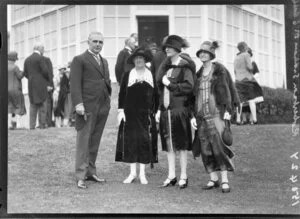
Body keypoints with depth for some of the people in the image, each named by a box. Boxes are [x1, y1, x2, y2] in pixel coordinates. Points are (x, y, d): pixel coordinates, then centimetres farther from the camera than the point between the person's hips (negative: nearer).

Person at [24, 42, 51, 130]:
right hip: (41, 85, -6)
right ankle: (42, 124, -5)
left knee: (33, 105, 9)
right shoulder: (40, 58, -8)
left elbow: (25, 74, 12)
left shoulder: (27, 59, 12)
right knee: (42, 104, -2)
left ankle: (32, 125, 4)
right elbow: (45, 71, -14)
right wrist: (48, 80, 3)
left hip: (31, 85, 6)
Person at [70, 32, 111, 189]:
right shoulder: (79, 60, -2)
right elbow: (75, 83, -9)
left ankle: (91, 172, 18)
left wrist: (108, 98, 13)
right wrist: (78, 103, -18)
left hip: (103, 107, 7)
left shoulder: (104, 61, 21)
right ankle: (80, 176, -2)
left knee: (95, 141, 10)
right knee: (83, 141, -4)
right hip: (87, 106, -6)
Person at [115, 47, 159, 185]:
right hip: (130, 114, 0)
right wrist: (121, 110, -3)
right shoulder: (127, 75, 5)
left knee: (145, 142, -1)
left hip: (146, 114, 0)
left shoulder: (151, 76, 7)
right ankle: (132, 172, 9)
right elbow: (122, 94, 4)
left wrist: (155, 111, 3)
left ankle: (142, 174, 8)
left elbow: (156, 95, 9)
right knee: (130, 142, -1)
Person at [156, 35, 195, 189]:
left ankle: (183, 176, 8)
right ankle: (171, 176, 17)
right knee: (168, 144, 9)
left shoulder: (184, 66, -5)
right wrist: (159, 109, 12)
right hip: (166, 110, 7)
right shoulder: (166, 66, 16)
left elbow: (189, 87, -15)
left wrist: (169, 84, -11)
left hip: (179, 110, -6)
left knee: (181, 144, 0)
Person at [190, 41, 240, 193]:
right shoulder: (198, 74, 14)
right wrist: (193, 116, 10)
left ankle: (225, 180, -11)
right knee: (205, 147, 2)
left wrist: (228, 110, -12)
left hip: (216, 113, -5)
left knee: (218, 145, -14)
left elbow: (226, 89, -3)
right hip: (202, 115, 5)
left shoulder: (220, 70, 1)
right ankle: (213, 179, 12)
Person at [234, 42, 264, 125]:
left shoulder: (236, 58, 16)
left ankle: (238, 119, -4)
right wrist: (252, 68, 5)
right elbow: (249, 66, -16)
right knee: (252, 100, -5)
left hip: (238, 80, 6)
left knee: (240, 101, 4)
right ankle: (254, 119, -10)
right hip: (247, 79, -6)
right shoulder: (246, 55, -5)